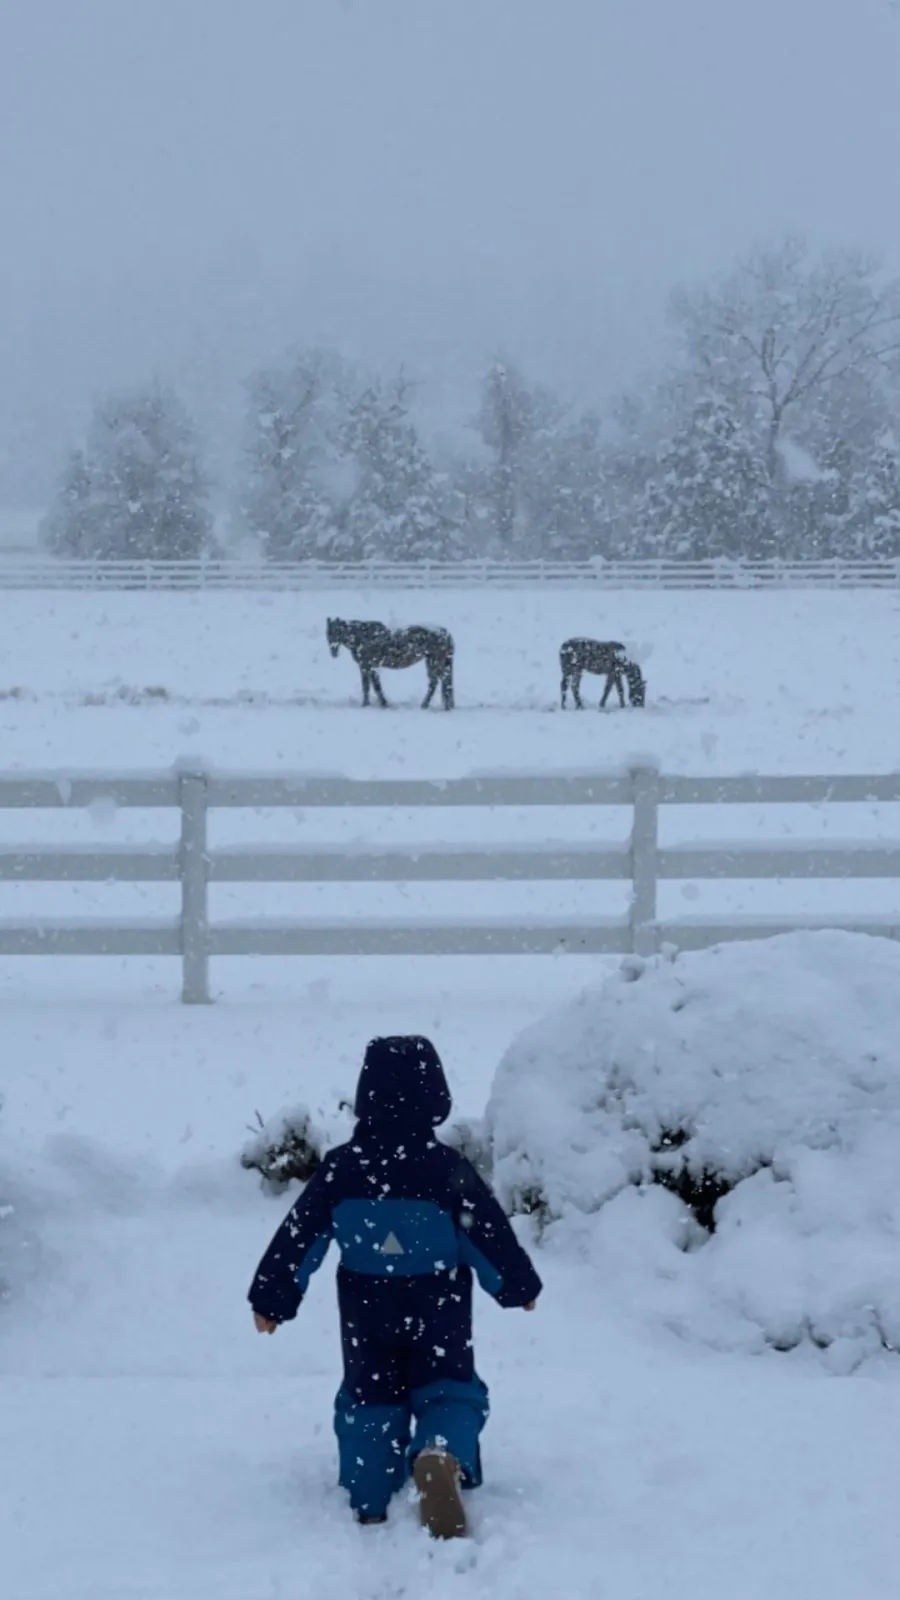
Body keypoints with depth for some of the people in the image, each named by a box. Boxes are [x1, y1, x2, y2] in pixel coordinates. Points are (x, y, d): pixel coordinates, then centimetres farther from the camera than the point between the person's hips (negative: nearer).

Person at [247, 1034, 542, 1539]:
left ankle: (371, 1506, 11)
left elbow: (301, 1237, -3)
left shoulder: (341, 1168, -7)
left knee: (370, 1398, 15)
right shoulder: (448, 1170, -13)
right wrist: (519, 1285, 11)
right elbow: (490, 1233, -5)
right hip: (438, 1314, -2)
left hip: (367, 1315, 2)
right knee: (449, 1391, 6)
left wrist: (273, 1298, 7)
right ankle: (441, 1458, -26)